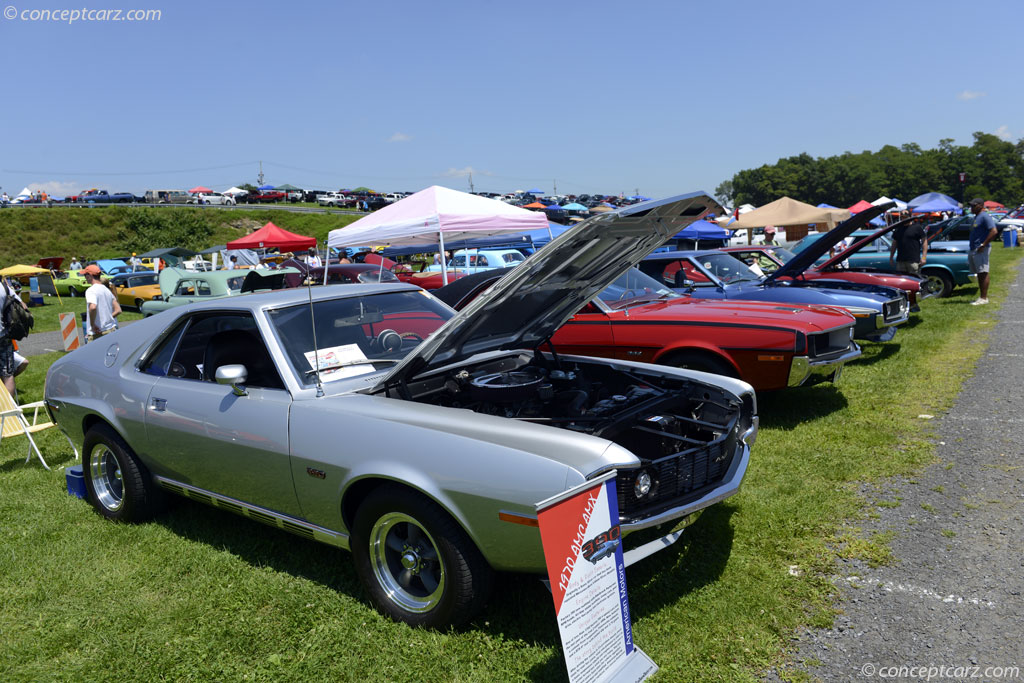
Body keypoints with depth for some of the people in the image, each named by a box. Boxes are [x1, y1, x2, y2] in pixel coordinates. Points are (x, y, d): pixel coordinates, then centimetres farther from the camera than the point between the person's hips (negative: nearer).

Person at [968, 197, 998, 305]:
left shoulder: (984, 216, -12)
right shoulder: (976, 217, 18)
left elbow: (994, 231, -21)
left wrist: (983, 245, -21)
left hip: (981, 250, -10)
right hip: (974, 250, 10)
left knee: (983, 273, -7)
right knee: (979, 274, 12)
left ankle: (984, 298, -5)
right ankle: (981, 297, 17)